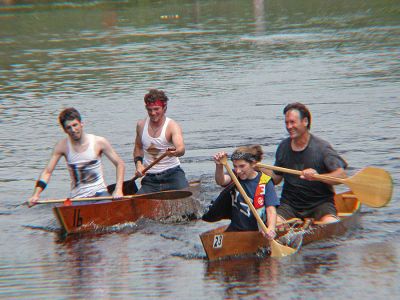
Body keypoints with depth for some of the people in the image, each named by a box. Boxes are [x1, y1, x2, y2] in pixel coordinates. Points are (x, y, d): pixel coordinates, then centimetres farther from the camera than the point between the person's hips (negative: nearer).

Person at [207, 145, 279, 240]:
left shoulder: (265, 182, -7)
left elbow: (271, 210, -16)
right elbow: (221, 181, -23)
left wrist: (271, 229, -36)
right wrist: (219, 167, -45)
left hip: (258, 231, -2)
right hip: (235, 229, 2)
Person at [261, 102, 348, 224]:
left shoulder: (321, 147, -9)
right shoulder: (283, 147, 6)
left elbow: (342, 175, -18)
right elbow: (276, 178, 13)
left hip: (320, 202, -2)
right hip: (290, 204, 2)